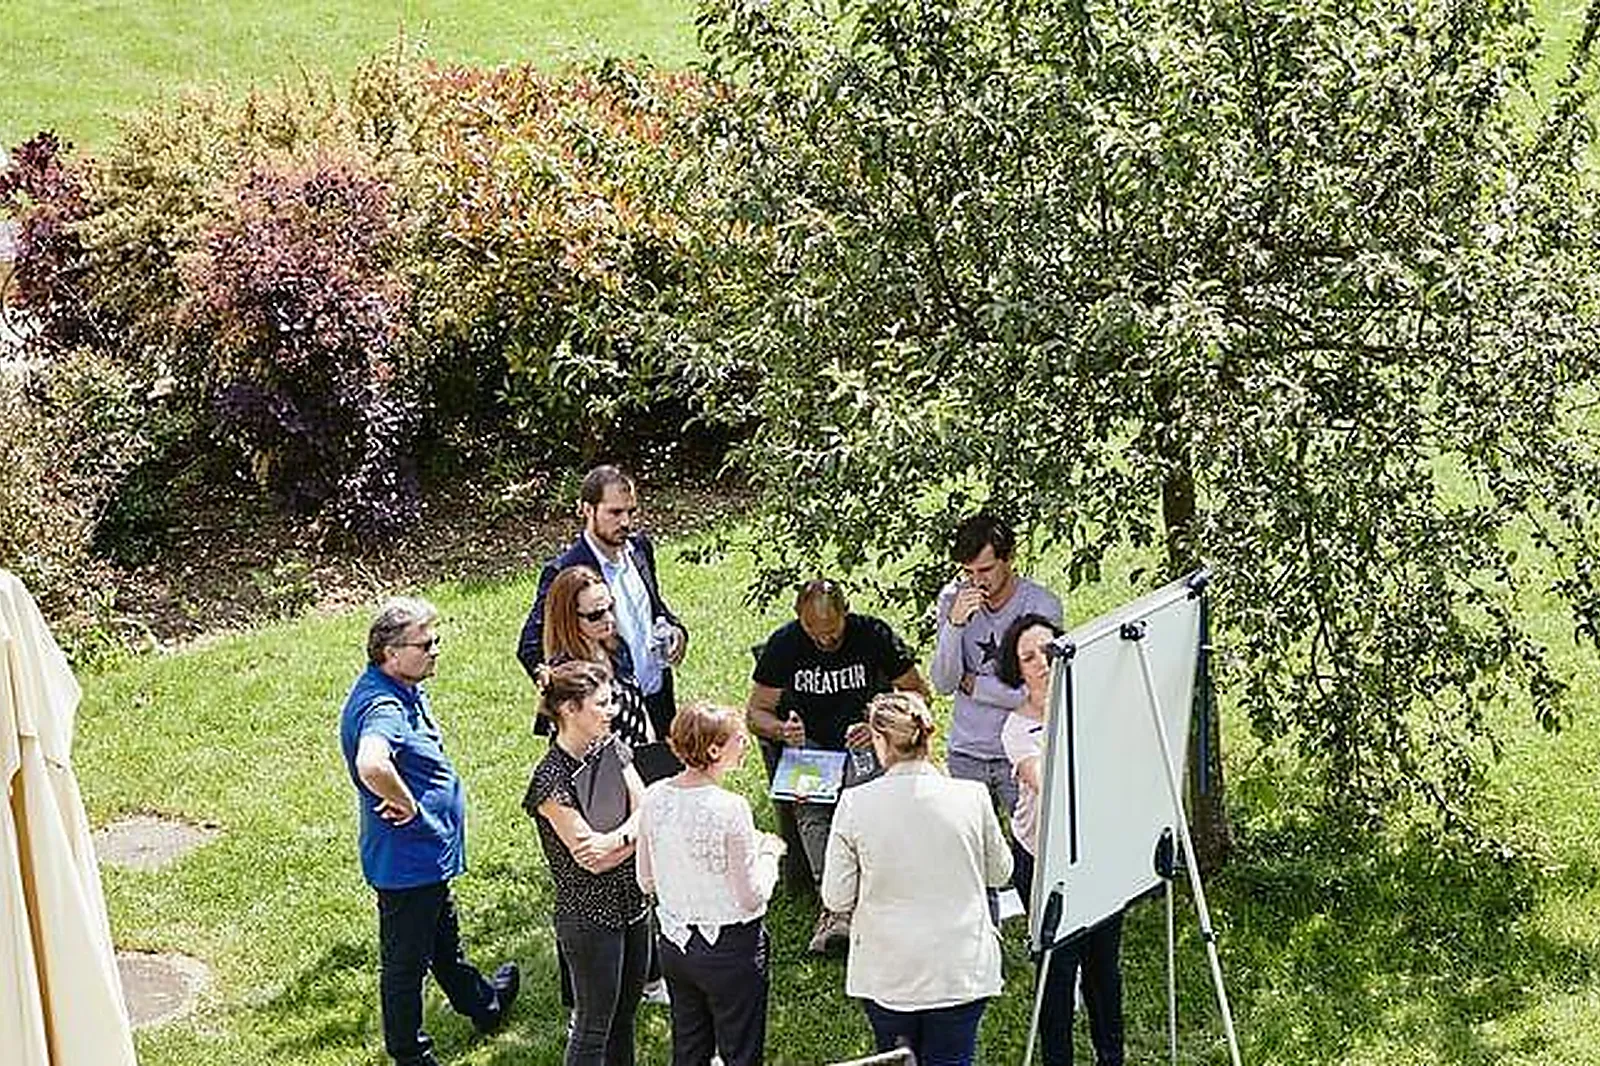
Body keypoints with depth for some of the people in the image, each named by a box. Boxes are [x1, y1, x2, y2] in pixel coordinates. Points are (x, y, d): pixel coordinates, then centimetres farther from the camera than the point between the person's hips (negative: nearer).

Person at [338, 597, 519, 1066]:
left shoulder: (406, 692, 3)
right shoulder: (381, 707, -30)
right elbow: (373, 767, -51)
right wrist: (408, 806, -33)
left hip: (428, 855, 10)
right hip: (405, 861, -10)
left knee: (445, 943, 31)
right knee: (405, 960, 9)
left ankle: (482, 1004, 51)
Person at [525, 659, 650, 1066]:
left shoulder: (611, 748, 1)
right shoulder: (551, 779, -21)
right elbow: (591, 860, -23)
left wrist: (616, 838, -24)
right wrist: (635, 834, -13)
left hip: (631, 903, 7)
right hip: (589, 917, -7)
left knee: (624, 1016, 19)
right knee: (593, 1028, 6)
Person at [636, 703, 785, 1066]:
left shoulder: (654, 798, -5)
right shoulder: (730, 808, -25)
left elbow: (646, 882, 5)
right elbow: (751, 898, -19)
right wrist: (768, 853, -3)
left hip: (674, 941, 6)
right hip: (729, 948, -6)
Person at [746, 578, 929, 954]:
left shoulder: (874, 635, -5)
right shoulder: (783, 644, -1)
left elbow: (918, 692, 3)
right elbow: (755, 711, 6)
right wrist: (782, 730, -17)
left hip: (868, 744, -1)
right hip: (810, 746, 1)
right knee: (808, 803, -33)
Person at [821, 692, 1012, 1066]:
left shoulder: (855, 803, -13)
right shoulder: (972, 797, -11)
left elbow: (836, 897, -6)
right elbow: (1000, 873, 6)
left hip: (887, 975, 0)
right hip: (961, 971, 0)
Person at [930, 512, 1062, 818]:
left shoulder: (1042, 605, -9)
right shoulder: (952, 598, 0)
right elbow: (943, 683, -5)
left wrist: (971, 684, -5)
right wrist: (955, 623, -19)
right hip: (965, 753, 3)